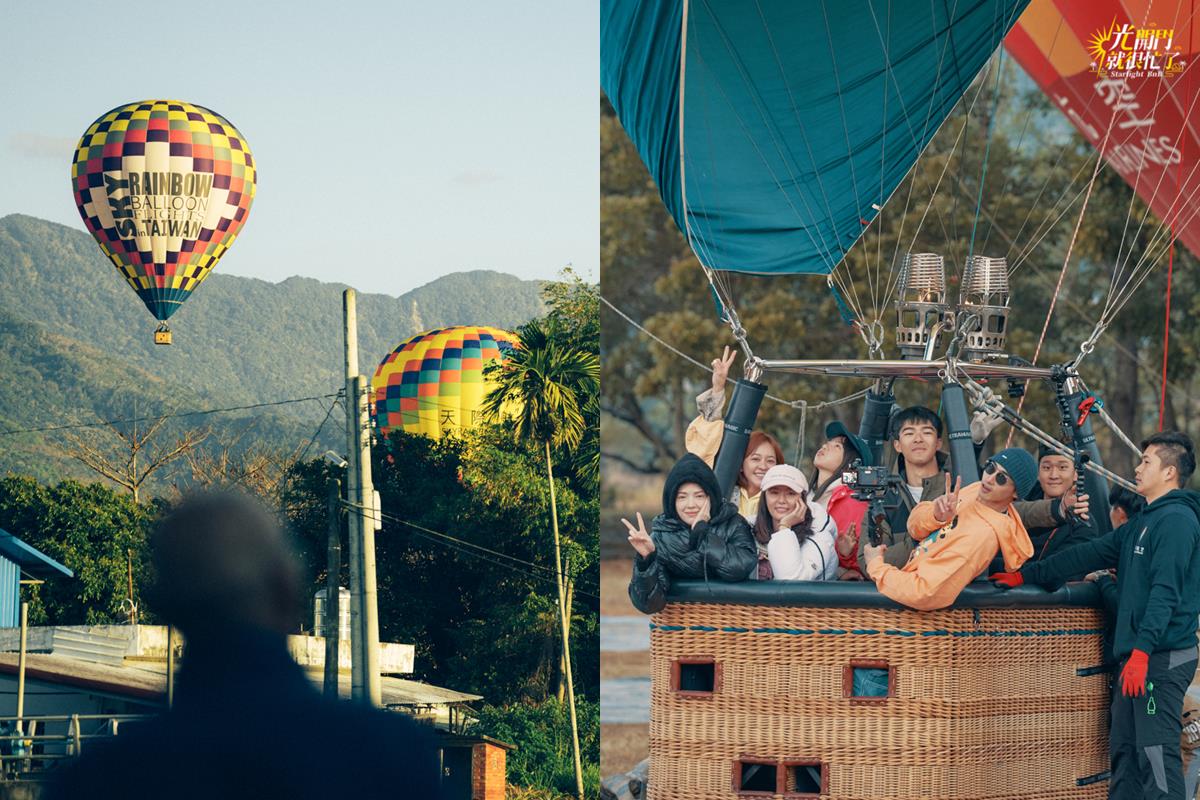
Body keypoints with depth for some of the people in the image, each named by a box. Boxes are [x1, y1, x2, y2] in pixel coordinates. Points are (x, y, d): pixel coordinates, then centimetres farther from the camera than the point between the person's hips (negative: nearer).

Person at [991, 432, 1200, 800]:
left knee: (1157, 753, -15)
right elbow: (1090, 554, 23)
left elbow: (1165, 590, -19)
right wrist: (1025, 575, 23)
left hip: (1163, 657, -10)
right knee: (1124, 751, 10)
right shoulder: (1143, 522, 21)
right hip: (1137, 656, 10)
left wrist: (1142, 650, -26)